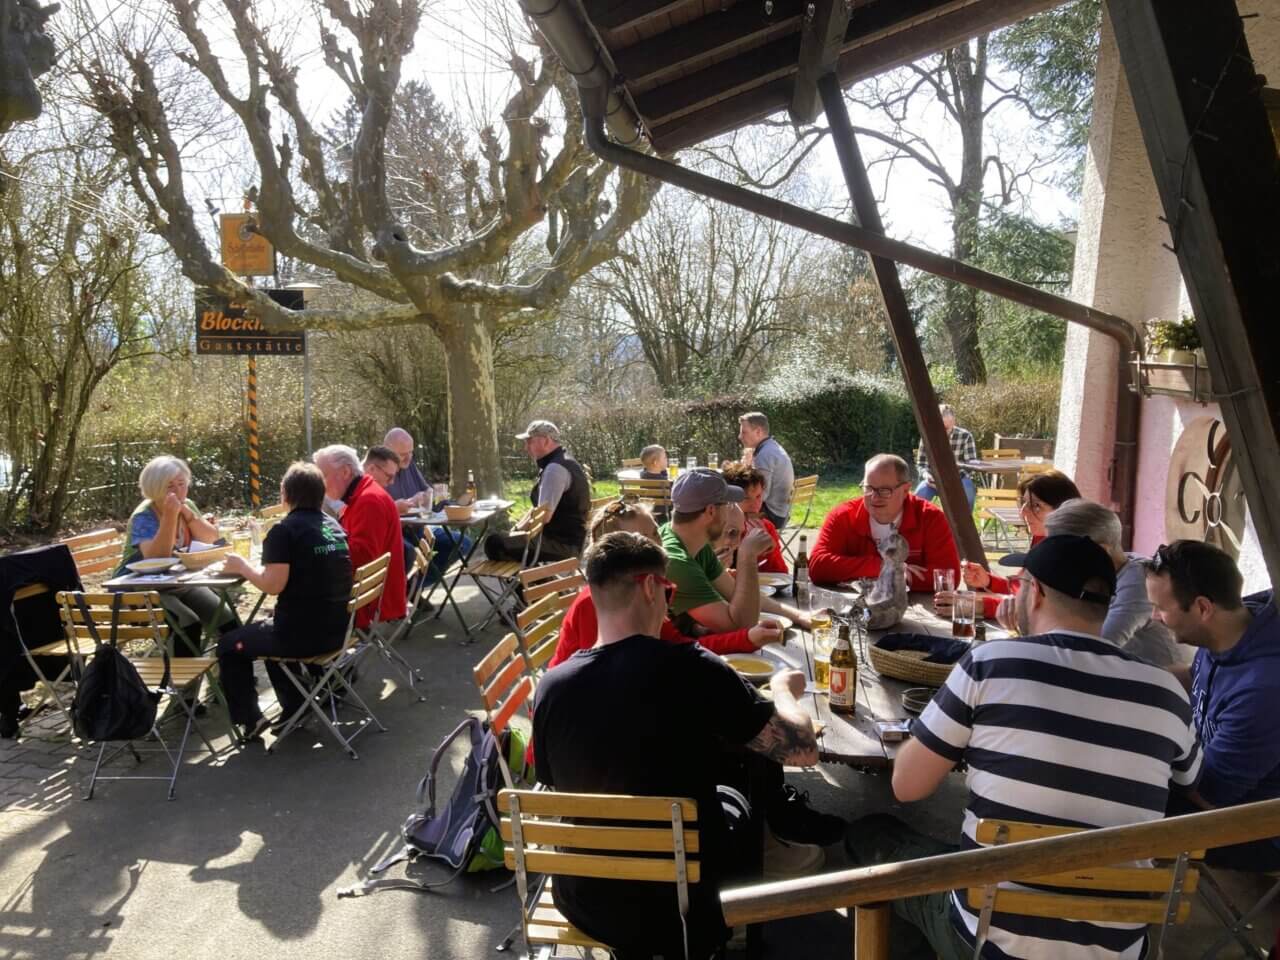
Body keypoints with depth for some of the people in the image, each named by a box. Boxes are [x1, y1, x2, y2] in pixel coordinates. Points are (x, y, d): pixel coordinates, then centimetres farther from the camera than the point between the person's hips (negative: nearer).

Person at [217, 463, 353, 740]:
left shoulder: (284, 530, -13)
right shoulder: (334, 526, 9)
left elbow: (273, 585, -20)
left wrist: (243, 567, -3)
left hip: (302, 633, -7)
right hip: (336, 629, 7)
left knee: (229, 644, 17)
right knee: (270, 633, 35)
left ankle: (250, 718, 14)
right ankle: (295, 707, 34)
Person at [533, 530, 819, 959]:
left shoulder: (551, 686, -13)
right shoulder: (690, 669, -24)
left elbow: (556, 788, 5)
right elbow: (803, 751, -17)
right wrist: (783, 689, 4)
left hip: (585, 902, 3)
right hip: (687, 907, -3)